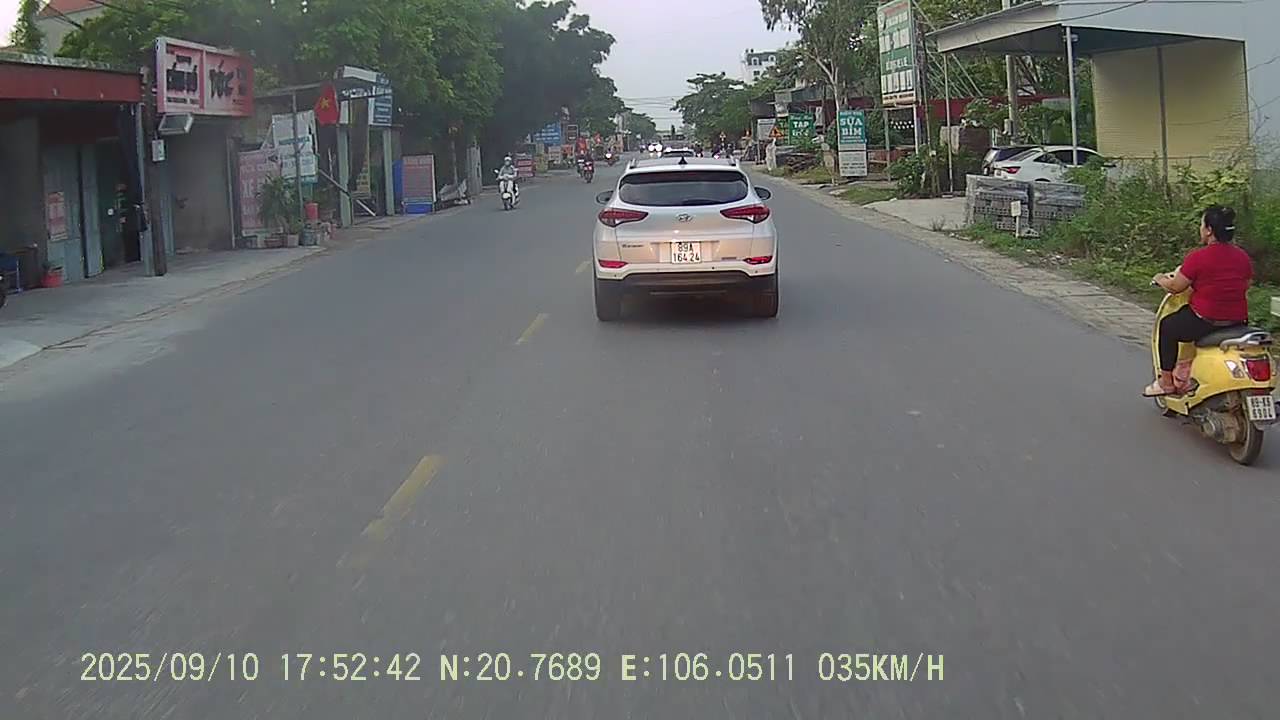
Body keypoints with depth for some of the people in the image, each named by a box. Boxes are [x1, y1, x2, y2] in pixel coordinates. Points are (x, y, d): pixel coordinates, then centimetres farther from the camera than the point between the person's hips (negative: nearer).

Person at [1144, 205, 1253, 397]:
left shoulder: (1198, 257, -16)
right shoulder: (1243, 257, 3)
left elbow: (1175, 287, -8)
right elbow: (1245, 287, 15)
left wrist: (1160, 279, 14)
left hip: (1206, 321, -7)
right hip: (1239, 323, 7)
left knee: (1167, 326, 20)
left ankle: (1166, 381, 23)